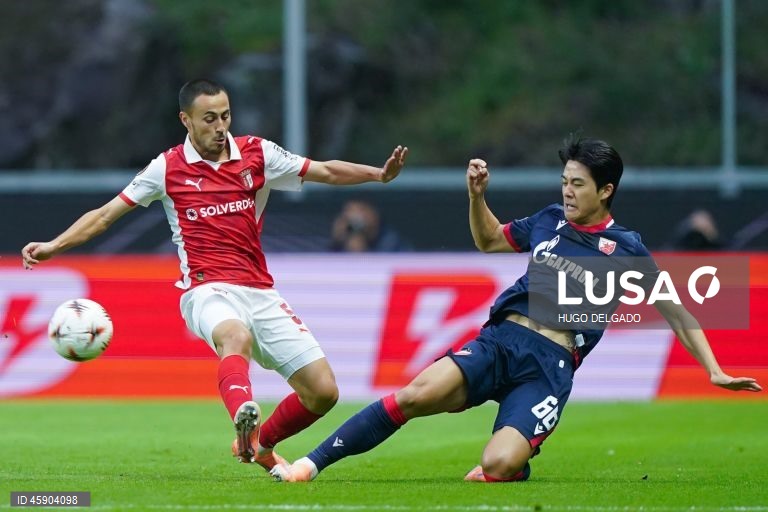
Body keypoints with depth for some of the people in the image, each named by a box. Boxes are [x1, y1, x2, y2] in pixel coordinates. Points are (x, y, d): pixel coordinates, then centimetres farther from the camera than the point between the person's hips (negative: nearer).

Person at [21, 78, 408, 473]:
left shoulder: (257, 154, 7)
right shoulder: (168, 168, 3)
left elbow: (326, 171, 9)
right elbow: (106, 214, 7)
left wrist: (380, 174, -7)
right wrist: (53, 246, -3)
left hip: (260, 292, 4)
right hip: (209, 291, -4)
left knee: (323, 392, -4)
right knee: (236, 336, -42)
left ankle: (259, 445, 21)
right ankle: (244, 417, -68)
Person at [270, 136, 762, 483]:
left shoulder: (624, 247, 6)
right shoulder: (549, 220, 17)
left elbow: (673, 309, 9)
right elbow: (489, 240, 35)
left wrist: (715, 371, 3)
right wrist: (478, 195, 17)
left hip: (550, 366, -3)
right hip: (498, 342, 3)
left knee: (499, 465, -28)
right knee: (417, 394, -27)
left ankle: (519, 467, 11)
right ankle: (311, 464, -25)